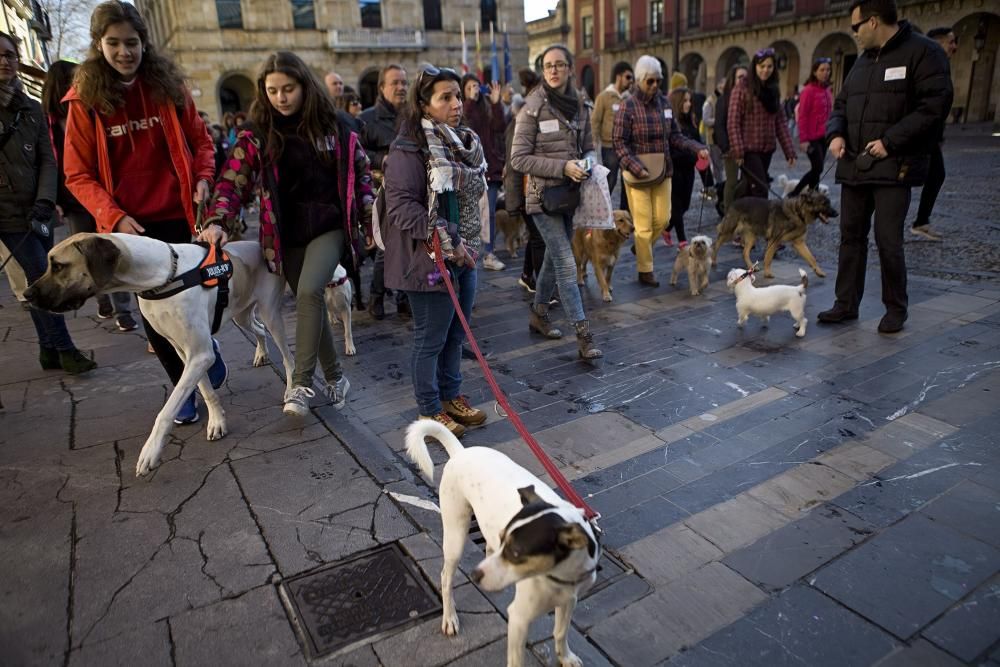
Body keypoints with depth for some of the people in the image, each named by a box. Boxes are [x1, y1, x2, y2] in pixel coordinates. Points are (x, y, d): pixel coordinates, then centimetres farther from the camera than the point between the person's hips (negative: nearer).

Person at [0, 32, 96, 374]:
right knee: (44, 278, -8)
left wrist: (45, 200, -6)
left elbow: (47, 159, 5)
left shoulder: (31, 108, 12)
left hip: (36, 209, 4)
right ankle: (64, 349, 3)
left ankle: (49, 351, 17)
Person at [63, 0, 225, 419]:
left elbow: (200, 140, 12)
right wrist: (114, 216, -15)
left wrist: (203, 177, -8)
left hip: (180, 217, 0)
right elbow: (78, 174, 0)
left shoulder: (168, 85, 2)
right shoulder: (85, 99, -1)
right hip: (130, 225, 0)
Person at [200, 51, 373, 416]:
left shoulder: (333, 125, 0)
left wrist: (371, 220, 4)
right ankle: (335, 377, 26)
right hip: (286, 234, 2)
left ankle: (302, 384, -16)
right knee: (310, 303, 8)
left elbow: (360, 173, 7)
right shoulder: (256, 133, 0)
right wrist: (217, 221, -19)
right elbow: (234, 181, -5)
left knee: (310, 292, -24)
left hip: (329, 226, -2)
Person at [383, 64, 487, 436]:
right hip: (429, 260, -8)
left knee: (456, 334, 17)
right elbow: (401, 206, -21)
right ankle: (430, 411, 21)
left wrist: (470, 244, 12)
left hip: (463, 255, 8)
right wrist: (446, 243, -21)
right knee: (431, 339, 4)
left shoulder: (464, 142, 11)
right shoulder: (409, 150, -15)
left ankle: (451, 397, 35)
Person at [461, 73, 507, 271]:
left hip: (490, 167, 3)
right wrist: (471, 101, -21)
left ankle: (489, 255, 10)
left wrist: (496, 103, -12)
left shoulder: (487, 108, 11)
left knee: (490, 212, 4)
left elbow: (500, 128, -3)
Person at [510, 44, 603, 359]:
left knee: (554, 258, 16)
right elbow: (518, 158, -12)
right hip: (543, 195, -6)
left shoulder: (579, 107, 7)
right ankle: (584, 334, -6)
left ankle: (538, 314, 34)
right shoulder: (533, 108, -9)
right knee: (566, 265, -10)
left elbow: (588, 148, 17)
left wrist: (586, 163, -7)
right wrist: (562, 167, -20)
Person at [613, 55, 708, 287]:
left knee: (662, 218, 8)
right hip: (638, 173, -5)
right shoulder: (628, 107, -11)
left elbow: (675, 137, 10)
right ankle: (645, 271, 14)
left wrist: (697, 148, -5)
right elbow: (620, 143, -11)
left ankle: (641, 248, 36)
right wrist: (637, 168, -22)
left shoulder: (664, 103, 5)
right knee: (644, 224, 0)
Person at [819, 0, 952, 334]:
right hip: (855, 166, 7)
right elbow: (842, 104, 22)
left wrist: (890, 142, -18)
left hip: (894, 167, -7)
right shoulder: (863, 60, 17)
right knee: (851, 236, 8)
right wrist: (836, 133, 2)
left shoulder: (923, 52, -5)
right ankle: (846, 303, 17)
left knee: (888, 240, -7)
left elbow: (935, 105, -14)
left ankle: (896, 309, 10)